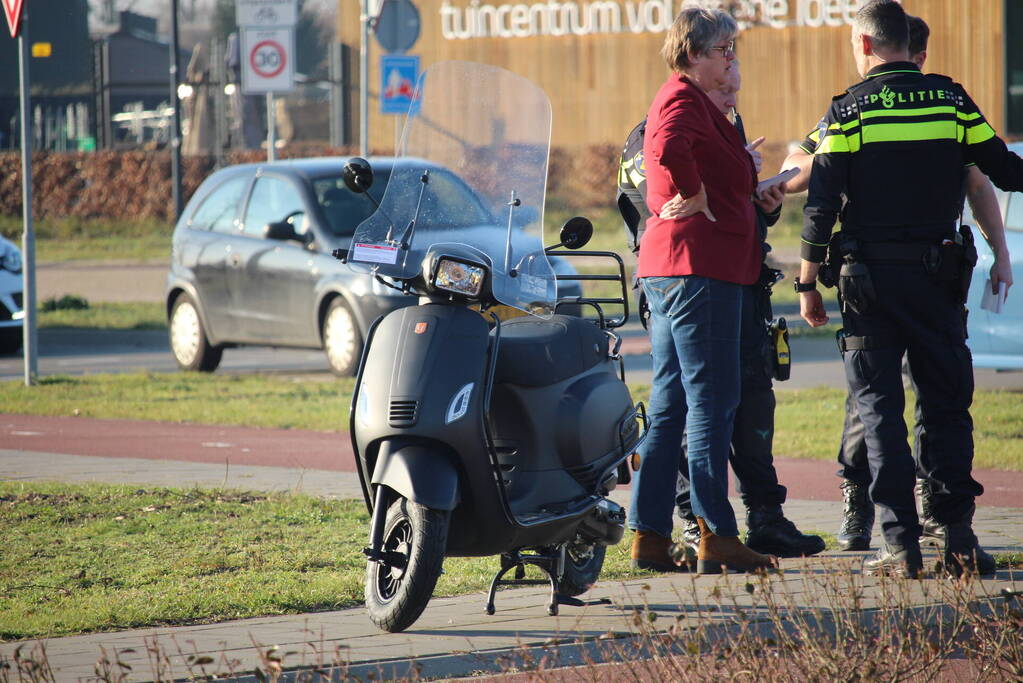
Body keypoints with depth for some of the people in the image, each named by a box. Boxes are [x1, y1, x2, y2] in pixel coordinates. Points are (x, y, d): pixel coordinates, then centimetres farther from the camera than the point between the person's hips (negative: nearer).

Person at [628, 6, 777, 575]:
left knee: (669, 406, 10)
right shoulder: (685, 99, -10)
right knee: (711, 403, -8)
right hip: (700, 264, -11)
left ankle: (651, 535, 10)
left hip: (668, 271, 11)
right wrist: (696, 199, -17)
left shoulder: (680, 98, 22)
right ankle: (716, 536, -8)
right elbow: (669, 150, -30)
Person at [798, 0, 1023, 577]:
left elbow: (822, 204, -6)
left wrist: (808, 283, 1)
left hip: (870, 276, -2)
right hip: (939, 274, 2)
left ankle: (902, 543, -5)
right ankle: (959, 535, 0)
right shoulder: (952, 101, 2)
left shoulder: (850, 109, -4)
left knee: (880, 406, 2)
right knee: (947, 404, 9)